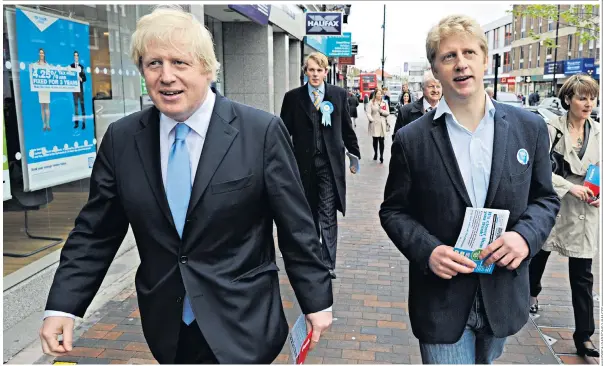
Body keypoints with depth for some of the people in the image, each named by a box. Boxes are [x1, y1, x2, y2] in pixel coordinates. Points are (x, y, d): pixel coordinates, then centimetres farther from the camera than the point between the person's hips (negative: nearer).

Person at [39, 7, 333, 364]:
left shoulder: (263, 132, -12)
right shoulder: (121, 139, -1)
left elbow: (297, 228, -8)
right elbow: (95, 233, 4)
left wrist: (317, 300, -2)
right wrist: (62, 306, -3)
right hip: (166, 326, 4)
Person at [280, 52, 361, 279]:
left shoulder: (339, 95, 4)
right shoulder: (293, 97, 2)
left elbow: (347, 128, 10)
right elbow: (285, 130, 3)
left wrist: (354, 154, 13)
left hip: (330, 162, -1)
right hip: (304, 162, 1)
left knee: (328, 214, -3)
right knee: (309, 212, 13)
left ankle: (328, 263, 1)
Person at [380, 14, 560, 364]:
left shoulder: (529, 128, -1)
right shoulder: (411, 139, -7)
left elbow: (546, 198, 7)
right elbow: (394, 211, -1)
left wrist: (526, 235, -14)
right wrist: (428, 251, -18)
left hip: (503, 295, 3)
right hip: (442, 299, -2)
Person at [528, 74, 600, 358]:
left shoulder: (598, 132, 2)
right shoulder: (552, 129, -11)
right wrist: (569, 186, -20)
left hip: (584, 212, 2)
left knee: (582, 276, 3)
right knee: (539, 254, 21)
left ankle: (584, 337, 10)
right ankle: (532, 293, 51)